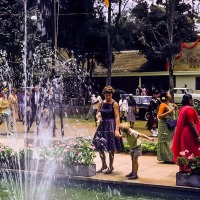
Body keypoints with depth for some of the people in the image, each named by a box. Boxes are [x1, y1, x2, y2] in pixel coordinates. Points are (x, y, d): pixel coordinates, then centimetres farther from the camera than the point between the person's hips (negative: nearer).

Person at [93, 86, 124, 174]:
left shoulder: (114, 104, -7)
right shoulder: (101, 103, 7)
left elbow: (117, 117, -12)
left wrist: (116, 129, -19)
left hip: (111, 126, -5)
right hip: (102, 126, 5)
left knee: (110, 148, 2)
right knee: (99, 146, 4)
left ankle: (111, 166, 18)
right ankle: (104, 165, 22)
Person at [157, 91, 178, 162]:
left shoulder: (170, 104, 12)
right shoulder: (163, 105, -11)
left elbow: (174, 114, 22)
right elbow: (159, 116, -18)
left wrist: (175, 108, 5)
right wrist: (168, 112, -23)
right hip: (165, 127, -9)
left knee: (170, 141, 11)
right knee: (166, 141, -6)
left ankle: (170, 157, 18)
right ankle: (166, 158, -3)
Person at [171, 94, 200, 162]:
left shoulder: (182, 109, 12)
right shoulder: (189, 109, -15)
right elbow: (191, 124, -21)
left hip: (183, 133, 9)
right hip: (190, 134, -9)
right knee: (192, 154, -6)